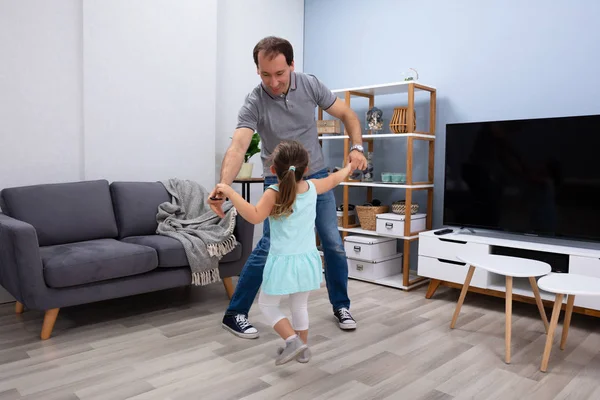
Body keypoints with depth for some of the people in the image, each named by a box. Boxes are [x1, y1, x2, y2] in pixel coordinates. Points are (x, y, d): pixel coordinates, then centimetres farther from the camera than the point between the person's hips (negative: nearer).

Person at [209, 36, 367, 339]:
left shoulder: (310, 85, -12)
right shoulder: (254, 103, -22)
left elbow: (346, 114, -1)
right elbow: (238, 147, -36)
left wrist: (357, 147, -18)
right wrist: (223, 185, -55)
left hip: (317, 176, 4)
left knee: (334, 244, 4)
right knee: (269, 248, -11)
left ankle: (341, 305, 25)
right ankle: (235, 313, 6)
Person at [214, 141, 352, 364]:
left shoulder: (273, 194, -17)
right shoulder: (312, 187, -2)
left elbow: (254, 217, -31)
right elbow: (334, 180, 16)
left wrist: (230, 192, -27)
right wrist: (349, 167, 36)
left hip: (283, 262, -5)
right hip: (307, 260, 5)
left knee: (267, 305, 14)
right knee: (300, 305, 22)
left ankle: (293, 341, 4)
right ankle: (303, 349, 33)